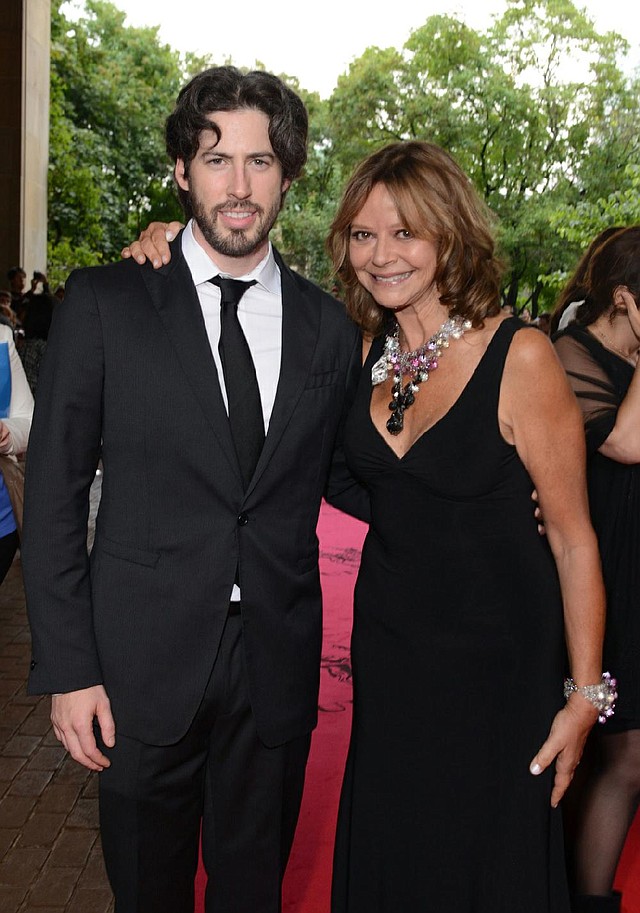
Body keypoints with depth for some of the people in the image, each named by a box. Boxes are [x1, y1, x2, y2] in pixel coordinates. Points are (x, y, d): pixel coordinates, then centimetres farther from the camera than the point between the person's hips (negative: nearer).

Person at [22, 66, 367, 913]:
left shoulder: (329, 327, 3)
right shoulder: (103, 302, -5)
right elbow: (54, 490, -5)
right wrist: (67, 668, -8)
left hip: (277, 674, 2)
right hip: (143, 669, -2)